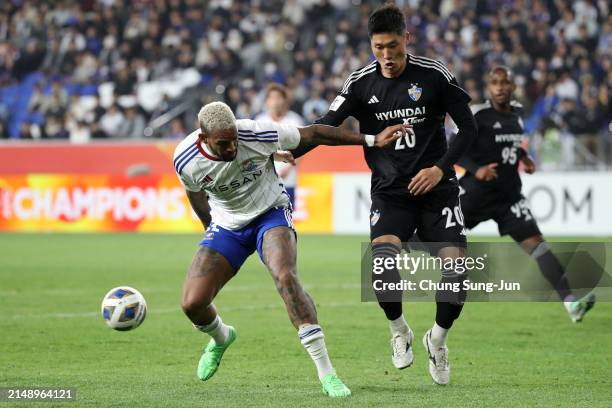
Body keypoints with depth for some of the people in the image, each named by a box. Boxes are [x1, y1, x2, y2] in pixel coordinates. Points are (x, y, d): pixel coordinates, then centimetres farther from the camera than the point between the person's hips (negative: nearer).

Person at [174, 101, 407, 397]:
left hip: (270, 214, -2)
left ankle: (327, 374, -29)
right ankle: (220, 338, 31)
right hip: (226, 225, 3)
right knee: (192, 303, -10)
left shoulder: (256, 134, -27)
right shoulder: (185, 159, -20)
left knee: (285, 277, -31)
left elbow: (313, 134, -16)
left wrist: (372, 140, -13)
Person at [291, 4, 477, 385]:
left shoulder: (434, 75, -5)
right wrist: (286, 154, -21)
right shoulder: (362, 83, -2)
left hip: (436, 187, 0)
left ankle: (438, 338, 13)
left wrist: (441, 168, -14)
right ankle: (399, 331, -1)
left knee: (456, 265, -16)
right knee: (382, 255, -28)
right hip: (390, 192, 0)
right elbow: (325, 126, -6)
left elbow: (468, 128, -1)